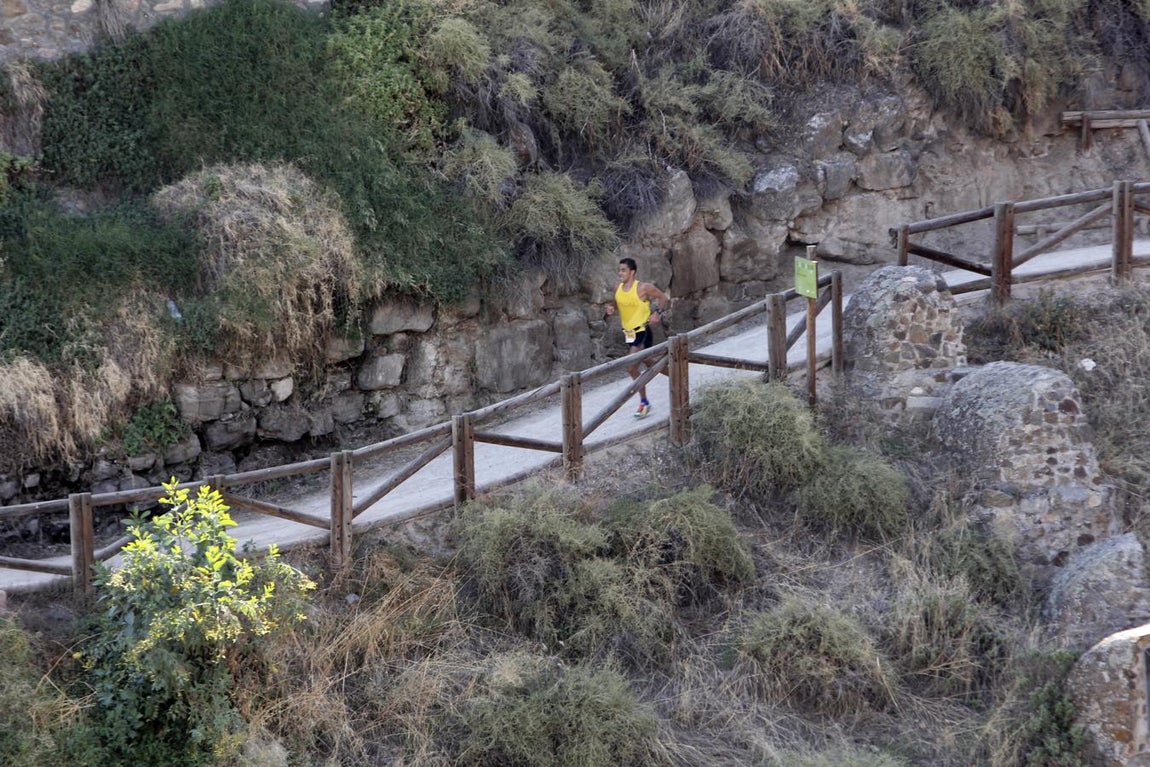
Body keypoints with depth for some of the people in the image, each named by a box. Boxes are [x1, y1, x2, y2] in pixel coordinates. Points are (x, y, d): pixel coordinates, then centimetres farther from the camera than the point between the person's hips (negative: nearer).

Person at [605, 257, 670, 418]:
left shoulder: (643, 288, -16)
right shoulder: (618, 289, 2)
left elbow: (664, 298, -6)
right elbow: (618, 304, 19)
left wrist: (657, 313, -19)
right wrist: (612, 308, -3)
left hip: (642, 331, -7)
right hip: (628, 332, 7)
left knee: (631, 367, -15)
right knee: (650, 364, 18)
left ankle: (644, 403, -4)